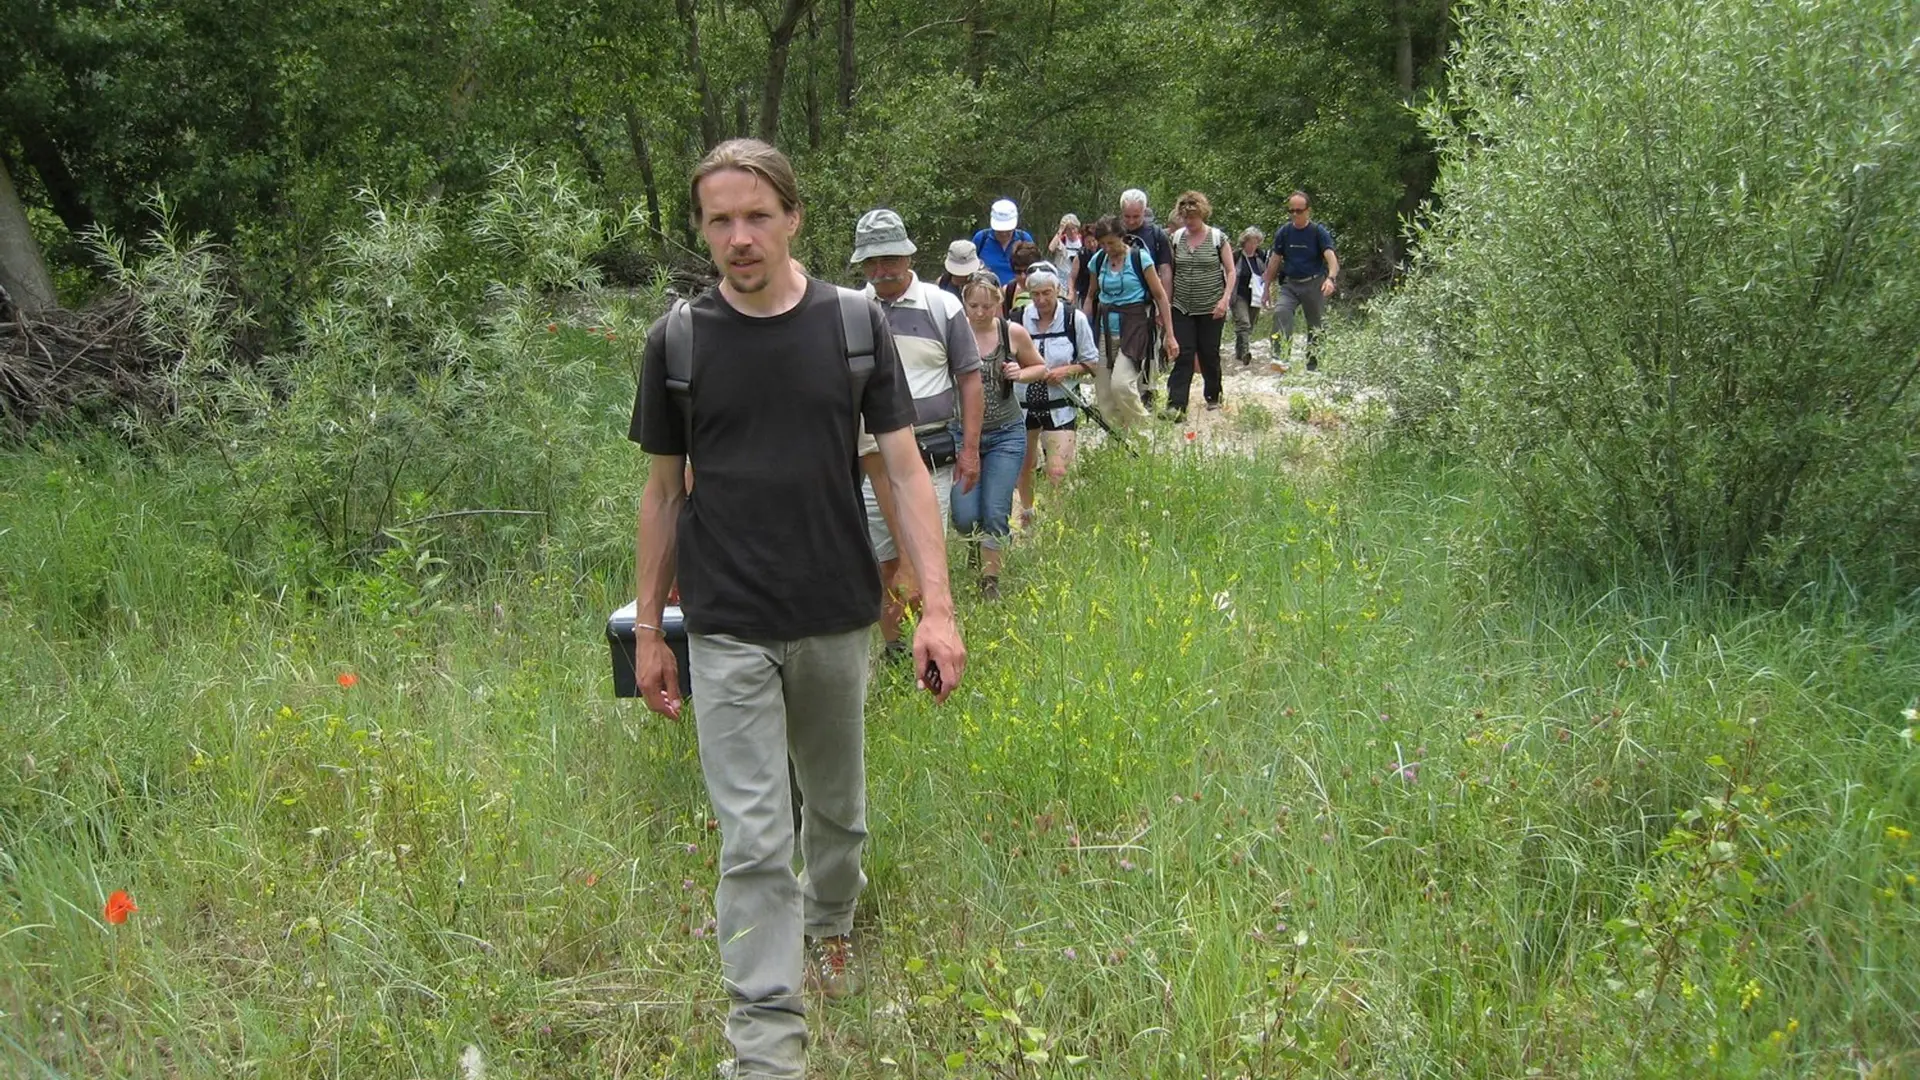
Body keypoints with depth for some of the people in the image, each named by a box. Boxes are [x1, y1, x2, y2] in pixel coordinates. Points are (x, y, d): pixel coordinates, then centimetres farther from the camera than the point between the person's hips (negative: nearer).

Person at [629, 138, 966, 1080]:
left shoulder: (855, 324, -4)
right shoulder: (678, 339, -3)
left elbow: (904, 468, -5)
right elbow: (663, 489, 5)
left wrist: (938, 606, -13)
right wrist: (648, 627, 5)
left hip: (838, 621, 2)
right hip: (729, 631, -1)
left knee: (838, 808, 20)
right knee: (753, 841, -4)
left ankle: (830, 925, 48)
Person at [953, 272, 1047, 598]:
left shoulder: (1014, 333, -4)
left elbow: (1040, 368, 12)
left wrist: (1020, 373, -10)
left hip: (1006, 434, 1)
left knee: (995, 513, -4)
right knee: (965, 517, -5)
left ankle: (990, 580, 15)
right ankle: (976, 541, 32)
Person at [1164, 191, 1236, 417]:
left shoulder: (1218, 238, -3)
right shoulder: (1175, 238, 4)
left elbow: (1230, 271, 0)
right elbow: (1169, 272, 11)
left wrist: (1225, 298, -12)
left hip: (1211, 309, -1)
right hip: (1182, 308, 1)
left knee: (1209, 355, 8)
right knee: (1183, 356, -7)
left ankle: (1213, 396, 29)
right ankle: (1176, 405, -12)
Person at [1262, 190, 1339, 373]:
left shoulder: (1319, 232, -7)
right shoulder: (1284, 232, 4)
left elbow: (1331, 257, -19)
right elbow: (1275, 261, 12)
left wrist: (1330, 278, -38)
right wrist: (1268, 288, 12)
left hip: (1314, 284, -2)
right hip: (1290, 284, 2)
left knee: (1315, 325, 6)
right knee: (1280, 311, -25)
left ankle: (1313, 366, 20)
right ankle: (1281, 356, -35)